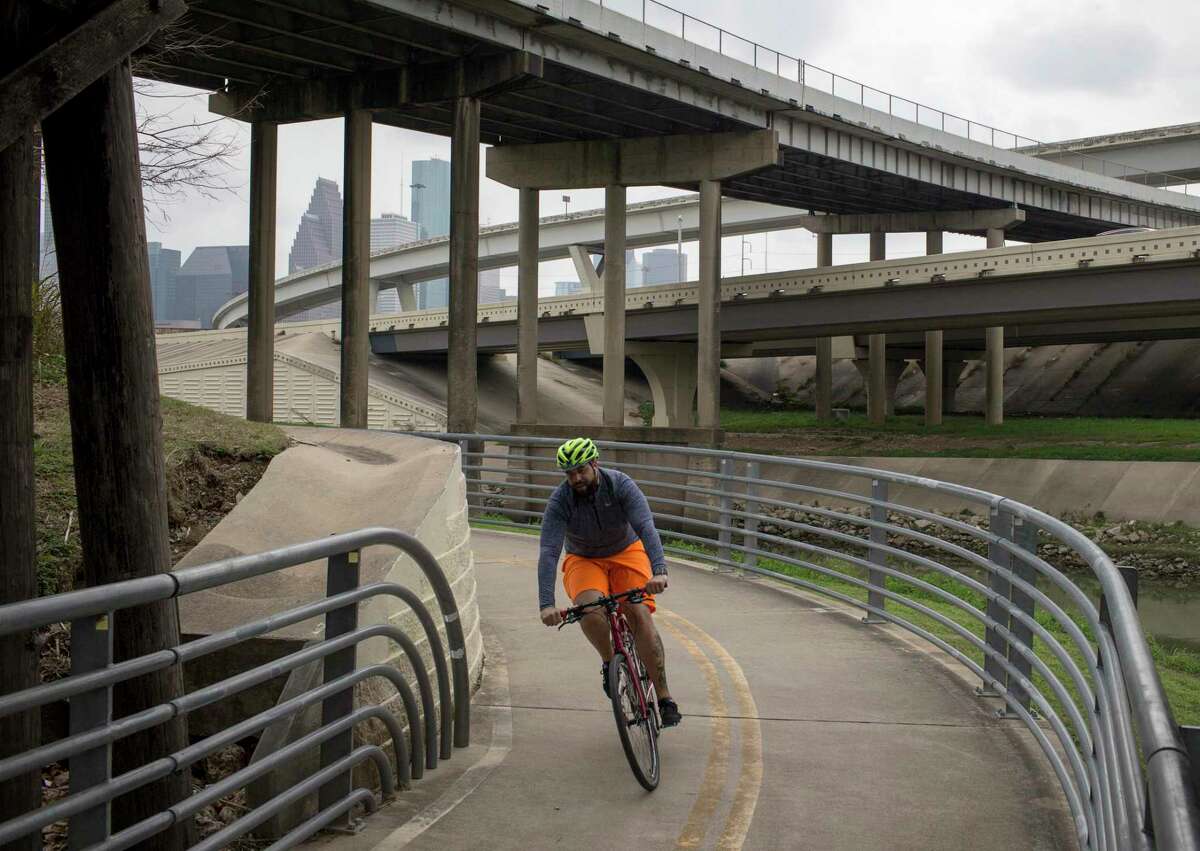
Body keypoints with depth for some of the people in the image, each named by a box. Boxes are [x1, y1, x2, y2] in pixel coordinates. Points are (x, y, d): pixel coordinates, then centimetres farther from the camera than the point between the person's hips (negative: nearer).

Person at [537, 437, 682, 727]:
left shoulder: (621, 485, -23)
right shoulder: (559, 501, -22)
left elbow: (646, 527, -34)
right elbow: (548, 553, -29)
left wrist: (658, 570, -51)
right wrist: (546, 604, -41)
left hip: (626, 554, 0)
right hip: (584, 561, 0)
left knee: (640, 615, -21)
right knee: (589, 608, -32)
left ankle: (664, 696, -13)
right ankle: (609, 662, -3)